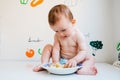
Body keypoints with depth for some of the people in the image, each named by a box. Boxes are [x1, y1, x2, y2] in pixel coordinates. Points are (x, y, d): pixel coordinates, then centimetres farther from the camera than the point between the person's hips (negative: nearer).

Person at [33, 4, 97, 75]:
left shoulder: (78, 35, -19)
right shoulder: (57, 36, -6)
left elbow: (83, 51, -26)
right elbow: (56, 49, -14)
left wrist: (75, 60, -42)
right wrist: (56, 62, -28)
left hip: (75, 61, -3)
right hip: (61, 59, 3)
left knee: (91, 58, -24)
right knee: (48, 47, -5)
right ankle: (44, 65, -9)